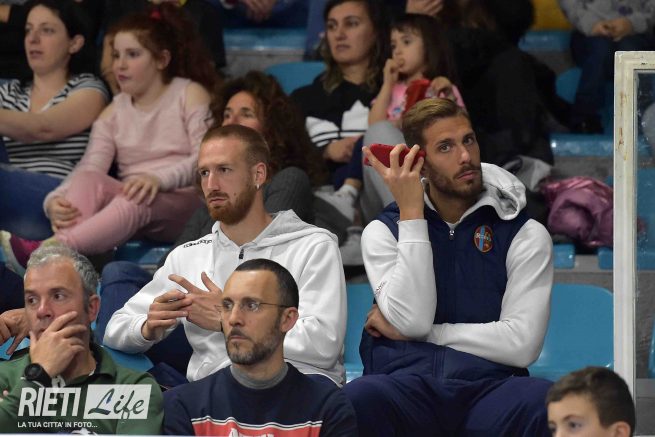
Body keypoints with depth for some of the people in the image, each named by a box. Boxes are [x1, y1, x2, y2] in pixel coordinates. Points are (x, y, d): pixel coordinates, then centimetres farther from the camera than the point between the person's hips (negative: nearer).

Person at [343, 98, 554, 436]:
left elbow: (522, 344, -1)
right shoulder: (384, 231, 15)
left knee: (549, 403, -37)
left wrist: (411, 332, 2)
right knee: (358, 400, -37)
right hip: (406, 382, 1)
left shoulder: (524, 235, 11)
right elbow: (412, 319, -4)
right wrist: (411, 213, -1)